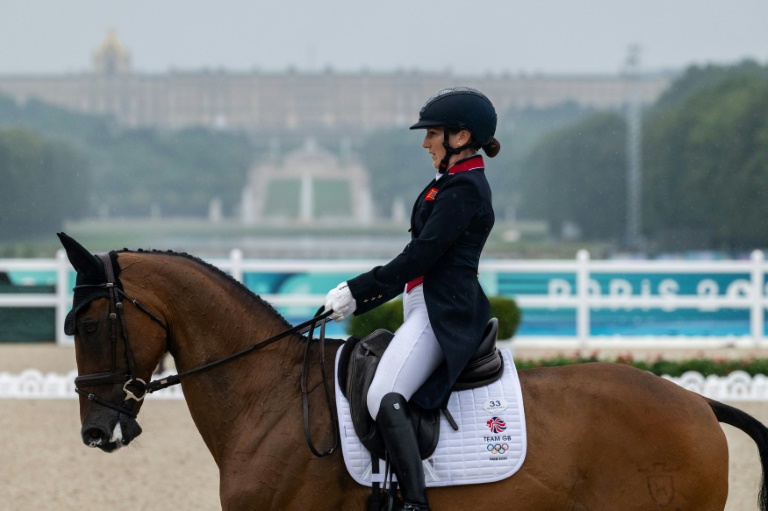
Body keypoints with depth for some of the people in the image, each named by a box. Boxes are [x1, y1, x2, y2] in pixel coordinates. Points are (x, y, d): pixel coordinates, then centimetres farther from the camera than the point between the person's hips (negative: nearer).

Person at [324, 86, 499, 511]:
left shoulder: (463, 189, -12)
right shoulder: (451, 184, 20)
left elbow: (421, 256, -18)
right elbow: (418, 260, 22)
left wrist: (358, 291, -13)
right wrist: (357, 297, 17)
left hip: (442, 312, -12)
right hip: (428, 306, 12)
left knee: (384, 399, -28)